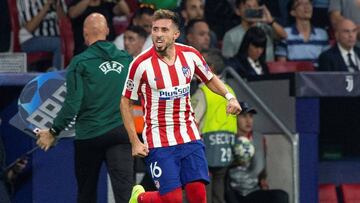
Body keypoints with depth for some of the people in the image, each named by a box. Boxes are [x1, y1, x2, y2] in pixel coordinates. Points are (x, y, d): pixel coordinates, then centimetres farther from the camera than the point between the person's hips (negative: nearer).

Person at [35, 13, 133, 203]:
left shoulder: (80, 62, -6)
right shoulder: (126, 59, 5)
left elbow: (72, 103, -10)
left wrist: (53, 132, -2)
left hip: (89, 135, -2)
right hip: (121, 133, 2)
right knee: (124, 187, -8)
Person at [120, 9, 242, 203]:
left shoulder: (190, 55, -1)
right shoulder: (141, 63, -12)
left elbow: (210, 79, 18)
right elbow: (125, 103, -2)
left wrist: (229, 96, -2)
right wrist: (135, 142, -7)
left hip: (189, 136, 3)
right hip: (159, 142, -3)